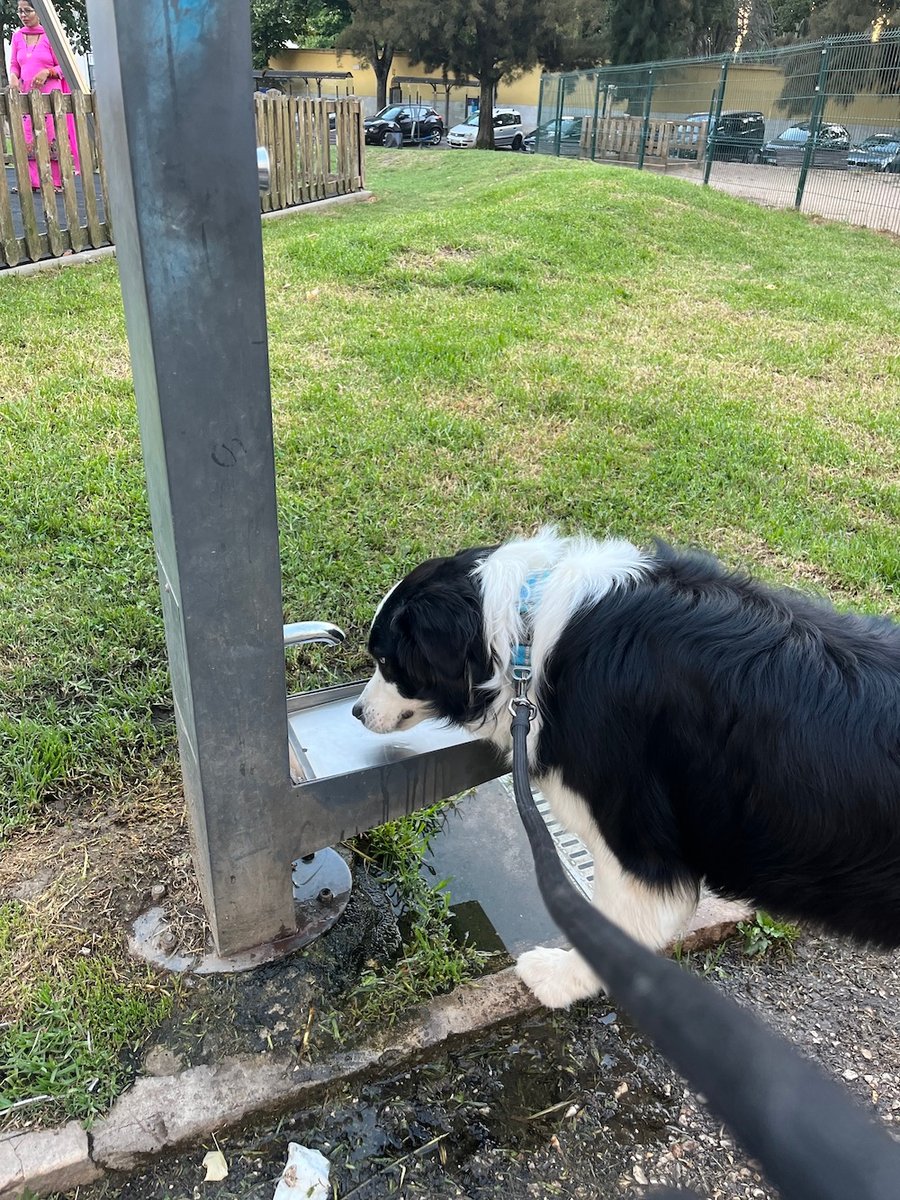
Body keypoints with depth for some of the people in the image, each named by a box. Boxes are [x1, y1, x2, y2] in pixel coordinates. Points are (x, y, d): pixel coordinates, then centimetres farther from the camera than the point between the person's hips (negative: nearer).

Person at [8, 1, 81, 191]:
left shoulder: (50, 36, -1)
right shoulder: (17, 36, 11)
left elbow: (63, 66, 0)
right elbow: (14, 64, 16)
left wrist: (47, 72, -17)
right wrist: (13, 77, -5)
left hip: (50, 94, -4)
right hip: (26, 94, 4)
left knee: (52, 136, -7)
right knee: (27, 138, -1)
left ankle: (56, 181, -2)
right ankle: (33, 181, 2)